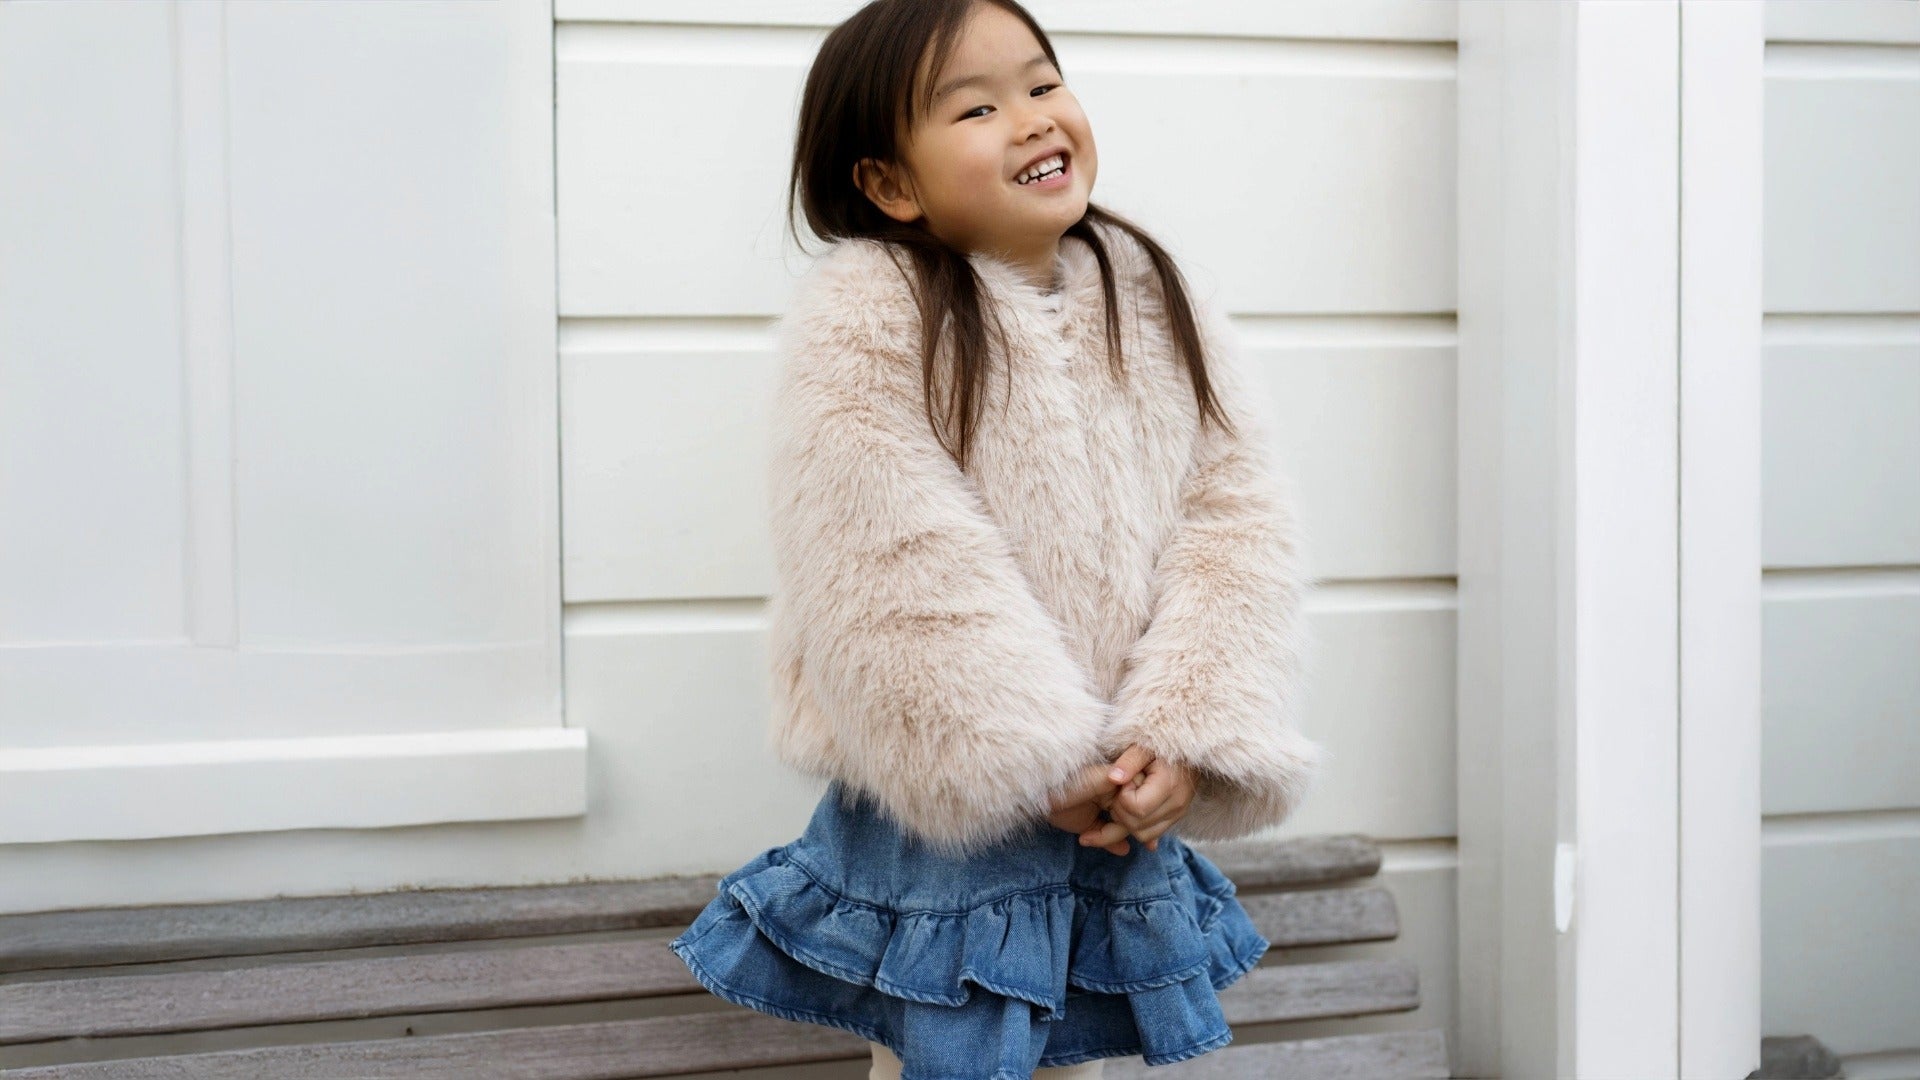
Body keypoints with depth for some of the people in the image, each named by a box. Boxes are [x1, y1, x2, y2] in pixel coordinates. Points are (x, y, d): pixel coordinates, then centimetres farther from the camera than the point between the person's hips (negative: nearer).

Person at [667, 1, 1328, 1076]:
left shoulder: (1156, 304, 2)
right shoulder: (862, 326, -14)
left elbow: (1235, 518, -4)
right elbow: (901, 581, -20)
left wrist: (1181, 734, -16)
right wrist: (1038, 764, -18)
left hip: (1124, 801, 5)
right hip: (945, 807, -5)